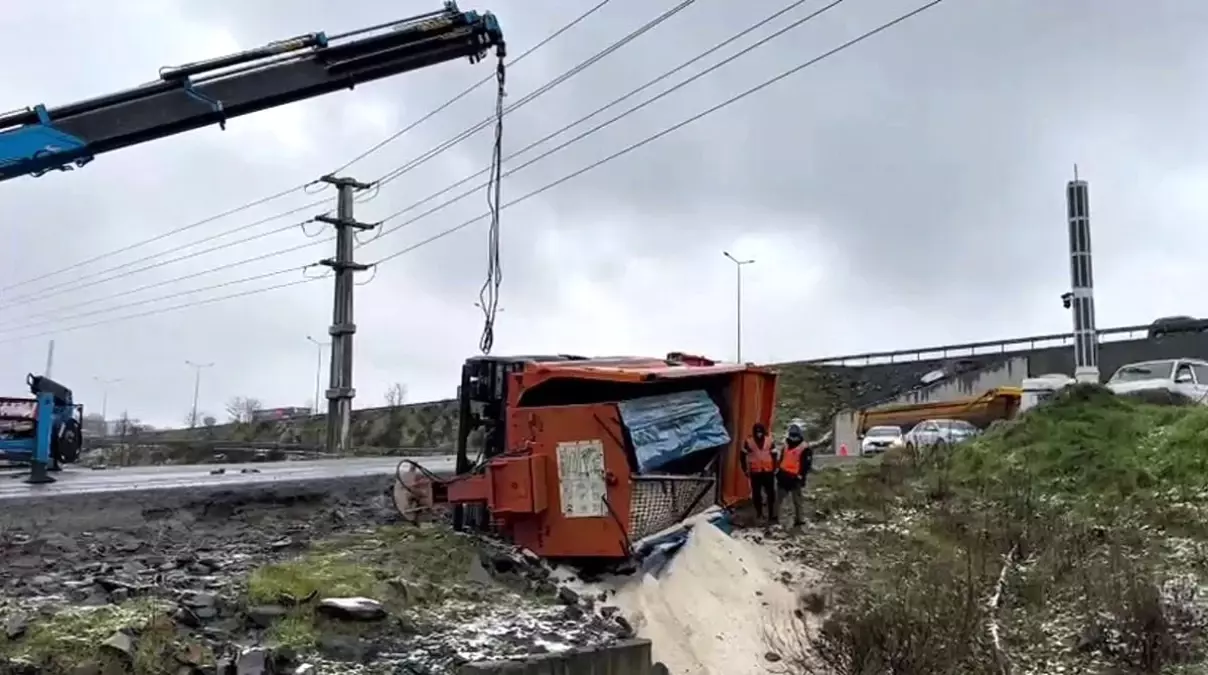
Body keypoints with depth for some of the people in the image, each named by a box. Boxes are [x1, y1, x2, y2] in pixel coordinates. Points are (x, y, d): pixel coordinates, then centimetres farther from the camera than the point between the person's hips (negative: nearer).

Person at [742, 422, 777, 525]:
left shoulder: (769, 441, -1)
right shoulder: (748, 442, -4)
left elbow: (774, 455, 6)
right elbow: (743, 456, 2)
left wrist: (774, 469, 2)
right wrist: (745, 469, 0)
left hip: (768, 471, 0)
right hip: (755, 472, 0)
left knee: (770, 493, 1)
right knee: (756, 493, 7)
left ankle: (771, 515, 7)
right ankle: (759, 513, 21)